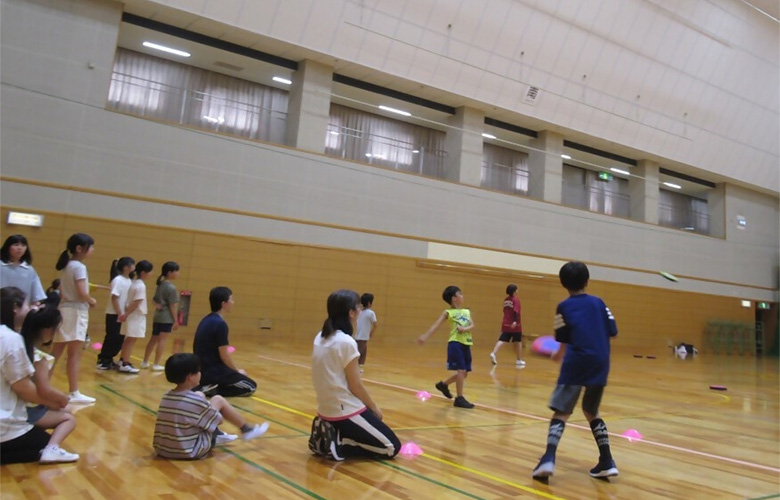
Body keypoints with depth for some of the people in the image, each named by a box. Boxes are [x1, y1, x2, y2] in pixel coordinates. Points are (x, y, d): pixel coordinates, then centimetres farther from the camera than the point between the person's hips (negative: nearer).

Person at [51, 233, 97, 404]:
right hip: (76, 311, -9)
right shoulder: (79, 267, -14)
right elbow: (82, 293, -23)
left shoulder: (67, 265, 14)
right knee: (74, 354, -4)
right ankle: (74, 393, 1)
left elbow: (62, 290, 16)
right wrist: (92, 301, -5)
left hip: (66, 309, 9)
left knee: (57, 353, 13)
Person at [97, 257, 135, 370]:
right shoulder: (118, 280, -17)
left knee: (119, 339, 10)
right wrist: (119, 314, -18)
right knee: (111, 338, -1)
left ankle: (108, 360, 22)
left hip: (123, 314, 8)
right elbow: (114, 298, -19)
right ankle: (102, 361, 11)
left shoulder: (129, 281, 7)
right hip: (114, 314, -8)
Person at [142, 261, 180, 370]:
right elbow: (172, 306, -15)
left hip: (157, 316, 8)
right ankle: (156, 364, 1)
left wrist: (157, 305, -1)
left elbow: (155, 300, 18)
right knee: (162, 340, -2)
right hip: (167, 318, -8)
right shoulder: (171, 287, -15)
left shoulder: (160, 285, 11)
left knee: (154, 339, 16)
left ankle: (145, 362, 22)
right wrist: (176, 320, -10)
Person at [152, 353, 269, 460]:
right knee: (218, 400, 2)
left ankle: (217, 435, 35)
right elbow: (218, 420, -5)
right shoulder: (196, 400, -19)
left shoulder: (166, 397, 1)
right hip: (191, 452, -7)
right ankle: (247, 430, 21)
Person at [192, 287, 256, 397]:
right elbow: (224, 356, -17)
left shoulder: (206, 320, 8)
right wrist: (238, 371, 0)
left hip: (202, 370, 9)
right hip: (214, 371, -9)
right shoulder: (220, 324, -19)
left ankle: (209, 385, 8)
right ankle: (213, 390, -8)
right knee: (251, 387, 4)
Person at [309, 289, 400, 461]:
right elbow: (355, 386, -13)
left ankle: (331, 436, 9)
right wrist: (374, 408, 0)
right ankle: (338, 445, -7)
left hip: (326, 409, 8)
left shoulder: (320, 338, 5)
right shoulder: (346, 342, -19)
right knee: (392, 447, 4)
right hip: (346, 411, -8)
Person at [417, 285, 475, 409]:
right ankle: (459, 399, -2)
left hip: (466, 344, 7)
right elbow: (436, 325, -9)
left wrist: (464, 329, -18)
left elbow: (472, 325, 4)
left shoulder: (467, 311, 16)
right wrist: (425, 336, -23)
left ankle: (443, 384, 33)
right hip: (455, 343, -7)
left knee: (464, 373, 12)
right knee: (461, 371, -13)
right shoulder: (448, 312, 0)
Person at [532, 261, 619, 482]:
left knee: (561, 413, -3)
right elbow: (612, 332, 9)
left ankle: (548, 459, -19)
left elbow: (564, 342, 3)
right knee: (591, 412, 20)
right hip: (600, 364, 4)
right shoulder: (598, 302, 11)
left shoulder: (564, 307, 3)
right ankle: (607, 462, 17)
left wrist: (558, 355, 22)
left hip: (576, 364, -4)